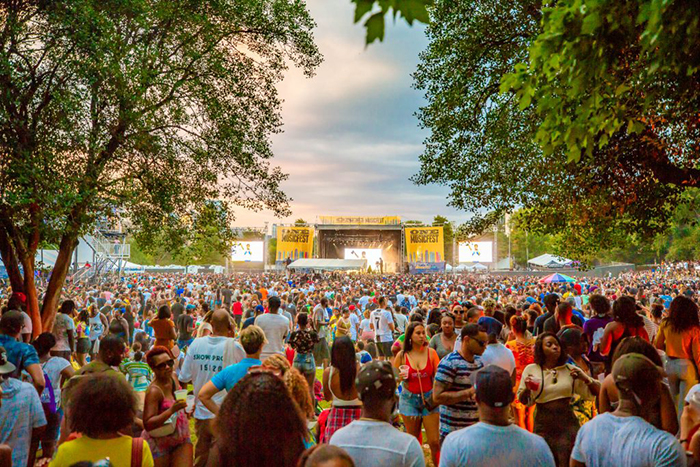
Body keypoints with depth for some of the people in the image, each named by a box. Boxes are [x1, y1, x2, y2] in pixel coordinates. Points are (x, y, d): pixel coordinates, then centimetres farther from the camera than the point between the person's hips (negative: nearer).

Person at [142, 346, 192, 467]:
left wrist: (187, 406, 4)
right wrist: (172, 410, -37)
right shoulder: (154, 391, -22)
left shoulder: (173, 378, -1)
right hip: (159, 444, -5)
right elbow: (147, 424, -29)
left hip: (181, 440, 5)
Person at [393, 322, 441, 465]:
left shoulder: (431, 352, -4)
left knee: (434, 442, -4)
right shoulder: (402, 355, -3)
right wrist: (400, 377, -12)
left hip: (429, 398, -1)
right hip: (409, 399, 1)